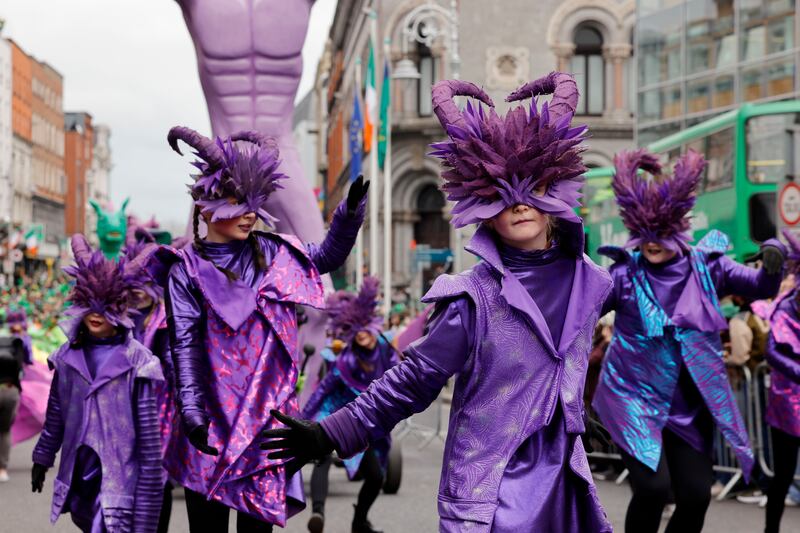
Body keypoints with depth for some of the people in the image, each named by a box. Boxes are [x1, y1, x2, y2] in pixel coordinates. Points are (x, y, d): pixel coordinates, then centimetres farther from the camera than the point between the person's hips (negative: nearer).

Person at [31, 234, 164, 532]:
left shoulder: (136, 361, -7)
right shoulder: (68, 357, 8)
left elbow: (149, 427, -6)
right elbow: (55, 415, 17)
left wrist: (150, 475, -8)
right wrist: (43, 459, 21)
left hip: (118, 477, -5)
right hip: (78, 473, 5)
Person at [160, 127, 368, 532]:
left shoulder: (272, 253, 8)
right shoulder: (187, 269, -4)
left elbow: (328, 256, 22)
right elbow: (185, 346, -9)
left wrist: (351, 210, 7)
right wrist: (191, 412, -17)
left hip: (268, 413, 3)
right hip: (213, 420, -3)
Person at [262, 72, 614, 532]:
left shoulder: (586, 283, 3)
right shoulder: (475, 297, -10)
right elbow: (414, 379, -5)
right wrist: (333, 434, -9)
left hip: (561, 483, 5)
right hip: (488, 493, -5)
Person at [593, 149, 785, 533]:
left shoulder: (706, 266, -1)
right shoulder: (626, 274, -9)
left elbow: (760, 288, 2)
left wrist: (772, 267, -18)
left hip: (689, 404, 4)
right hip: (634, 397, -3)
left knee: (696, 495, 2)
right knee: (653, 488, -17)